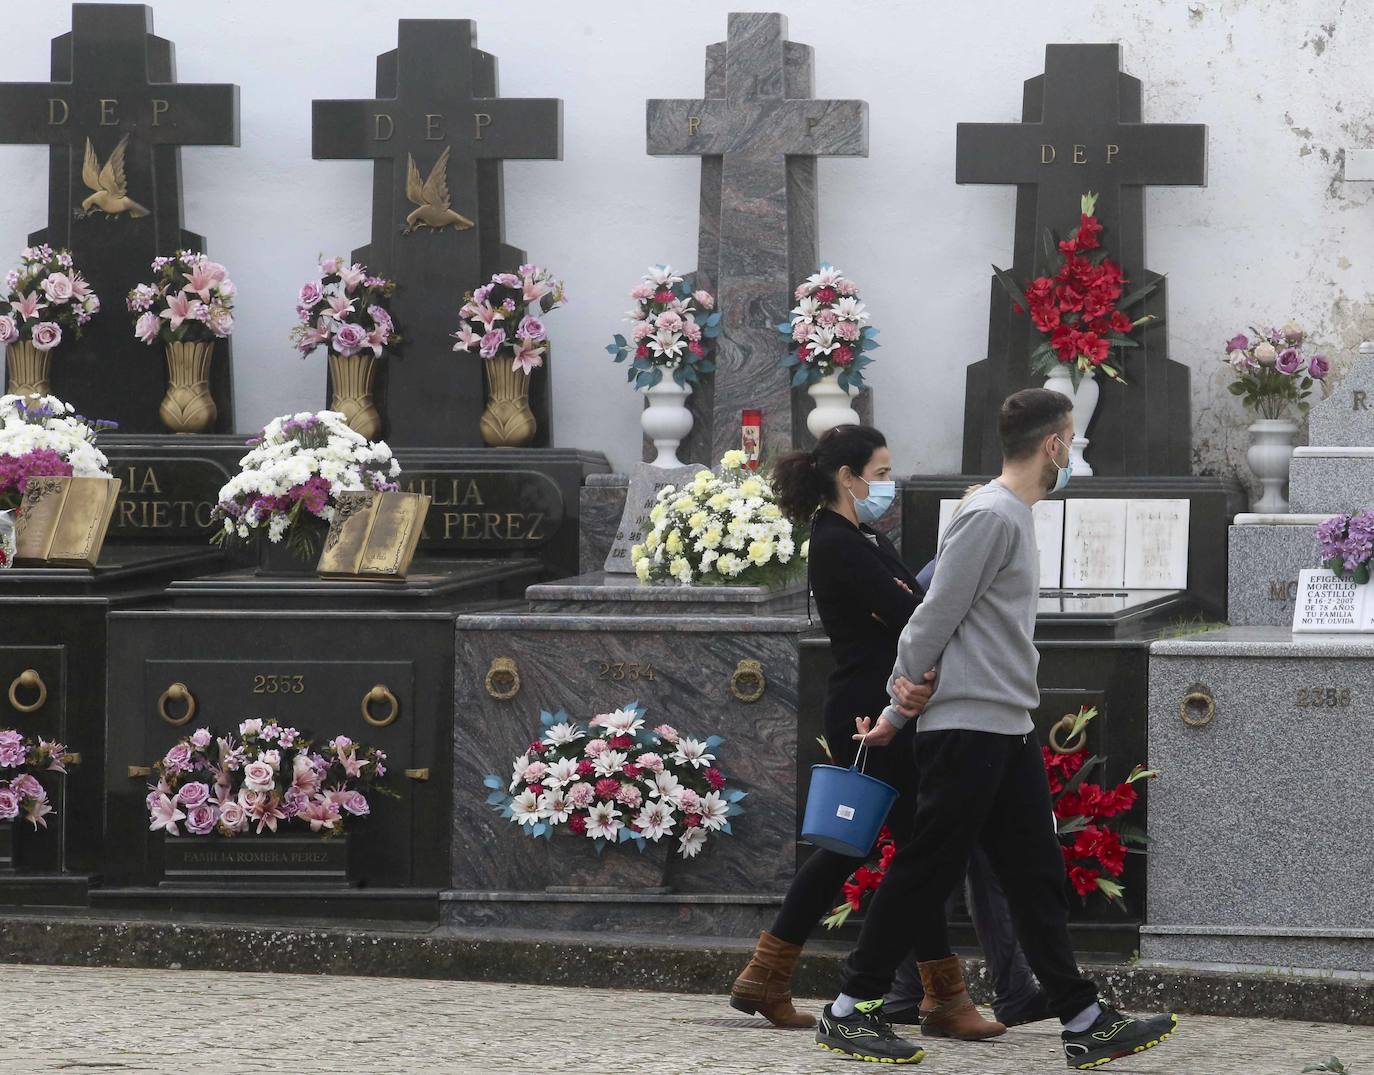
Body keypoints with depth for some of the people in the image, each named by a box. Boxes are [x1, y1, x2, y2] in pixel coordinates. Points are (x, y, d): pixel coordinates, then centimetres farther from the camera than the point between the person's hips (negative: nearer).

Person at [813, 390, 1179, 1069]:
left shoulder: (1015, 515, 17)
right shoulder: (991, 516, -14)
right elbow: (936, 616, -13)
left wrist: (909, 692, 19)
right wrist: (897, 710, -8)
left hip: (1009, 731, 10)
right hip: (967, 726, -10)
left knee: (1037, 876, 7)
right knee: (926, 874, -4)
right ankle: (849, 1012, 3)